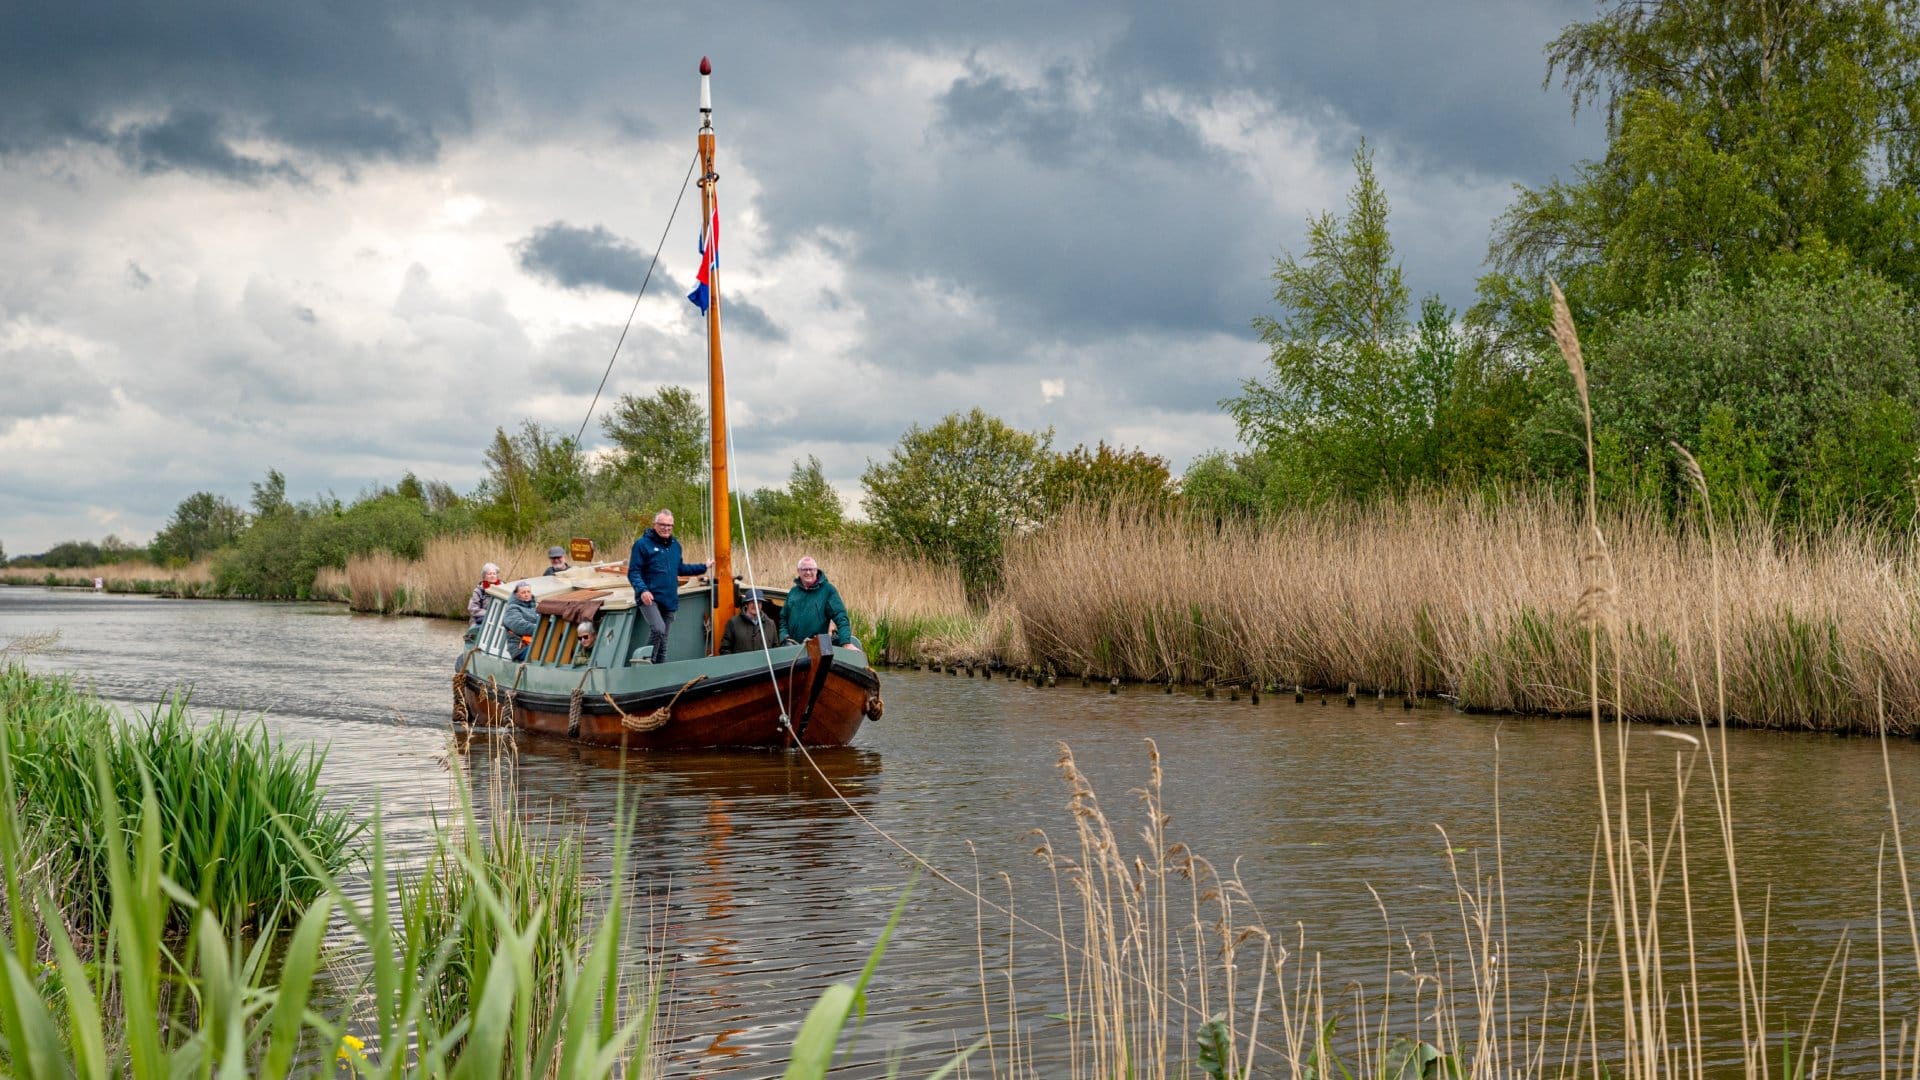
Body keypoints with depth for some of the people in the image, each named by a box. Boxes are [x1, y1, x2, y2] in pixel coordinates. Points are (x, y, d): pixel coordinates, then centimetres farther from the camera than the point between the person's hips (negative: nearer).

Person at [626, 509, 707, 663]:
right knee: (658, 629, -29)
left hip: (669, 601, 7)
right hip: (650, 599, -7)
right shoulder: (643, 544, -7)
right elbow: (633, 572, -10)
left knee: (663, 642, 11)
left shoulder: (675, 545, 14)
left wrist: (702, 568, 27)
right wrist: (642, 590, -25)